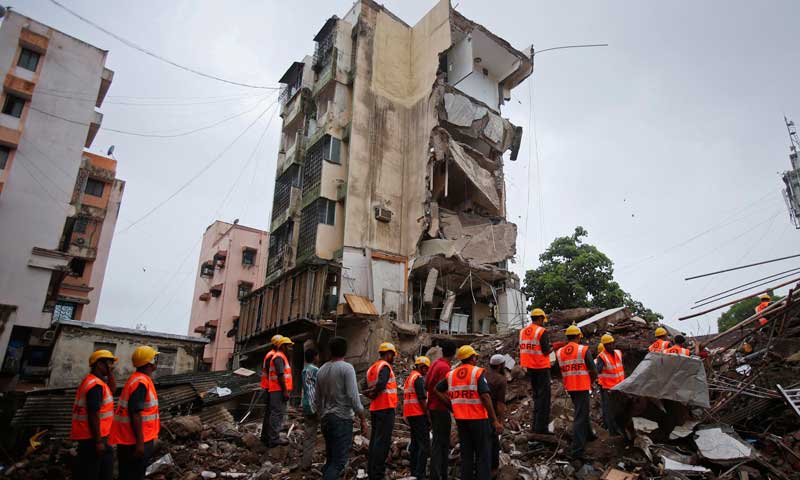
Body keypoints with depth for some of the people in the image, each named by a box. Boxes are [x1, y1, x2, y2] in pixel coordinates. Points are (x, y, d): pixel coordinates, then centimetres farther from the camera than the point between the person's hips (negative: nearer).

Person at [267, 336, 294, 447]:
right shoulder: (279, 357, -13)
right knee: (278, 413, -8)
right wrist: (285, 391, -22)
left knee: (279, 413, 14)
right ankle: (274, 438, -5)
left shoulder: (282, 357, 20)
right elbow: (280, 375, -20)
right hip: (279, 391, -11)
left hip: (280, 391, 11)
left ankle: (274, 437, 21)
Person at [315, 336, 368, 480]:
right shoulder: (347, 368, -9)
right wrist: (363, 419, -8)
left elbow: (317, 399, 14)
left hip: (325, 418, 7)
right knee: (339, 460, -6)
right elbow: (353, 397, -15)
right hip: (342, 418, -7)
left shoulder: (322, 370, 9)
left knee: (330, 458, 17)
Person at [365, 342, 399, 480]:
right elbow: (381, 384, -26)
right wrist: (374, 393, -9)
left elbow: (367, 390, 15)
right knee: (383, 442, -6)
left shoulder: (372, 368, 16)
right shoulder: (385, 366, -11)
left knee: (375, 440, 14)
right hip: (386, 408, -9)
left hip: (375, 408, 9)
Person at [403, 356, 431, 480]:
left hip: (410, 414, 10)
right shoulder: (419, 378, -11)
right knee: (424, 445, -8)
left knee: (415, 444, 13)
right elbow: (422, 399, -17)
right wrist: (428, 416, -12)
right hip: (419, 414, -10)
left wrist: (407, 417, 20)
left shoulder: (409, 378, 18)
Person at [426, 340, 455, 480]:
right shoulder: (445, 367, -18)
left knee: (441, 442, 17)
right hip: (441, 409, -9)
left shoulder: (435, 364, 8)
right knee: (439, 443, -2)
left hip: (433, 407, 9)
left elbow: (426, 385, 11)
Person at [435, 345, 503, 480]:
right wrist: (495, 420, -16)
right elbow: (485, 396, -19)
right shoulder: (478, 372, -10)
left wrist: (453, 403, 11)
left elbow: (438, 390, 13)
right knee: (483, 455, 5)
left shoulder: (451, 374, 6)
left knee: (466, 454, 15)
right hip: (478, 419, -5)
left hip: (460, 419, 5)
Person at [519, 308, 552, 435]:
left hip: (530, 368, 7)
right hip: (541, 367, -7)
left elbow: (523, 349, 9)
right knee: (544, 397, 1)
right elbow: (546, 351, -17)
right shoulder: (542, 331, -14)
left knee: (536, 396, 18)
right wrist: (552, 348, 4)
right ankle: (541, 427, 1)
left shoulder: (522, 331, 6)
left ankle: (536, 425, 23)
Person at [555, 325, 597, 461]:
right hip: (582, 387, -5)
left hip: (569, 388, 5)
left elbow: (559, 372, 5)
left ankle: (588, 435, 45)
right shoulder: (584, 350, -10)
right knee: (580, 417, -5)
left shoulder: (559, 352, 3)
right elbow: (594, 372, -8)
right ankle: (577, 450, -11)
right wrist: (590, 382, 12)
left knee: (582, 411, 27)